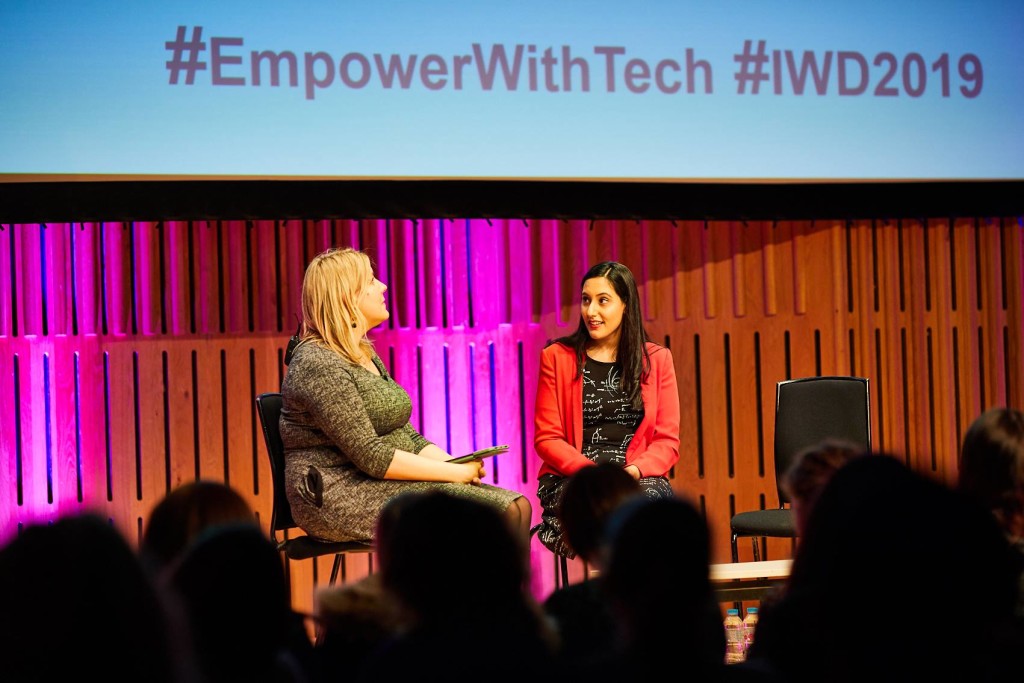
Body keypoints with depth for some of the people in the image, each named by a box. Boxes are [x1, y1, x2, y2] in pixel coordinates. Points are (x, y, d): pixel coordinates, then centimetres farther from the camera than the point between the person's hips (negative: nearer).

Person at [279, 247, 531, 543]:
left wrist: (458, 463, -3)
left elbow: (407, 437, 16)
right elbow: (370, 457, -18)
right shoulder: (317, 365, -12)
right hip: (336, 497, -9)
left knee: (515, 508, -12)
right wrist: (455, 473, -15)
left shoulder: (366, 356, 18)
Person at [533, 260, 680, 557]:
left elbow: (667, 440, 9)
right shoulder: (557, 357, 8)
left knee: (651, 496, -36)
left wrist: (635, 470, -13)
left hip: (639, 480, 2)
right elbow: (546, 438, 4)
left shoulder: (657, 359, 13)